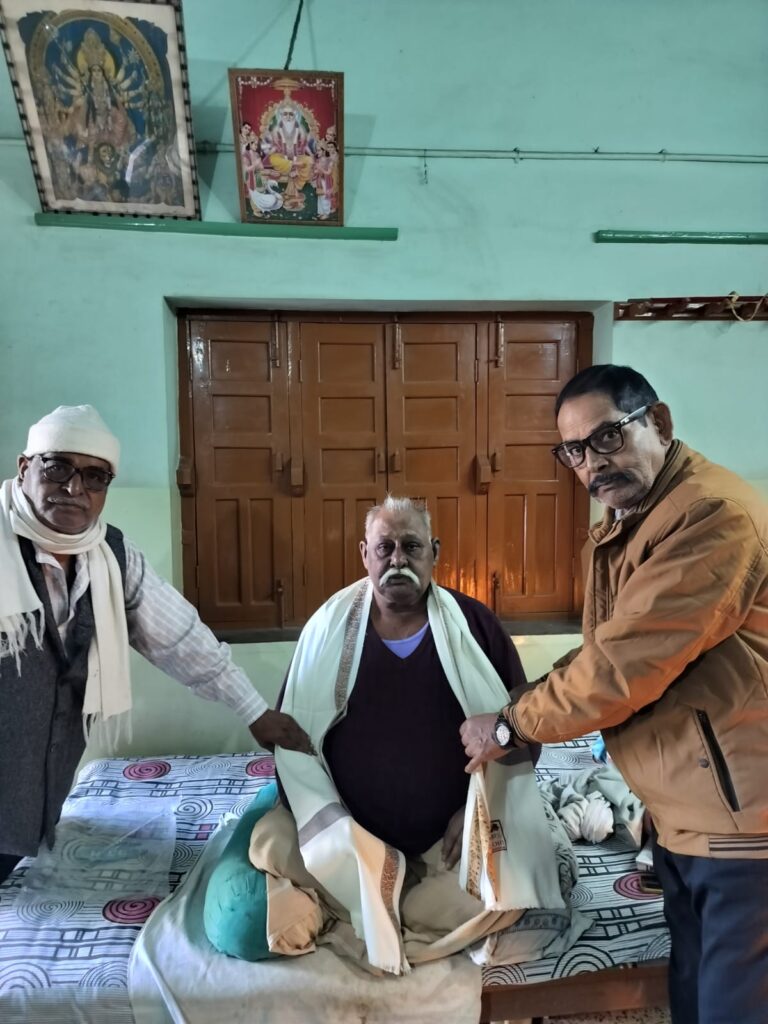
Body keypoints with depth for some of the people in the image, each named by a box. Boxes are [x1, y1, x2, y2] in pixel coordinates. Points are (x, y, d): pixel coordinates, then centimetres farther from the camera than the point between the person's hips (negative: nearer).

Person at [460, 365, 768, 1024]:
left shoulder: (714, 515, -23)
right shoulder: (616, 534, 10)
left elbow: (623, 664, -26)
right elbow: (604, 654, 16)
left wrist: (509, 727, -13)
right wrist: (526, 706, 1)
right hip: (681, 816, 9)